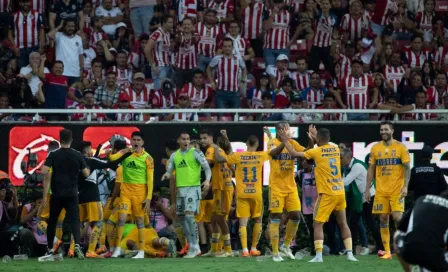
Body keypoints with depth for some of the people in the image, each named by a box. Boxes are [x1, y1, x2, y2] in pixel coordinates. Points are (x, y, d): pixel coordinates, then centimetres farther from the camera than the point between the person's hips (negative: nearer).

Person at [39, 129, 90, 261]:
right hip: (72, 194, 0)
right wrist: (88, 169, 30)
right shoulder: (78, 155, 1)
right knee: (74, 220, -4)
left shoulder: (53, 155, -3)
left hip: (57, 194, 0)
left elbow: (44, 171, -13)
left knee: (52, 221, 14)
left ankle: (50, 250, 17)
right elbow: (86, 174, 5)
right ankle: (77, 245, -29)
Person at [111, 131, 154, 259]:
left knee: (140, 220, 3)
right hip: (126, 189, 2)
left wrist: (148, 198, -8)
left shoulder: (147, 158, -2)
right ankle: (117, 249, -1)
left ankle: (141, 252, 7)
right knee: (121, 217, -5)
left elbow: (150, 179, -3)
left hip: (140, 191, -2)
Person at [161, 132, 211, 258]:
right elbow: (170, 170, 16)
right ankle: (193, 246, 20)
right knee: (181, 217, 9)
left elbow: (207, 167, -5)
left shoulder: (196, 152, -3)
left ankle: (194, 247, -11)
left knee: (189, 215, -17)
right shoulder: (174, 155, 13)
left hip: (193, 188, -7)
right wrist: (167, 175, -8)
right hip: (180, 189, 7)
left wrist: (207, 180, -23)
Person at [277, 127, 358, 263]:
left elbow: (294, 154, -3)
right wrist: (315, 140, 38)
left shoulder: (316, 152, -8)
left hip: (327, 194, -5)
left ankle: (318, 256, -11)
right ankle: (350, 253, 6)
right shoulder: (336, 149, 8)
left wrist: (285, 141, 10)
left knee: (318, 224, 0)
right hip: (340, 192, 5)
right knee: (343, 223, 13)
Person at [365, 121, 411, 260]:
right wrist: (367, 189, 6)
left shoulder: (401, 147, -3)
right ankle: (387, 251, 7)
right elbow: (371, 170, 11)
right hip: (381, 190, 3)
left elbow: (407, 168, -4)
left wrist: (405, 186, -15)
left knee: (397, 217, -12)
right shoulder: (375, 148, 7)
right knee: (383, 219, 2)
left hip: (396, 190, -3)